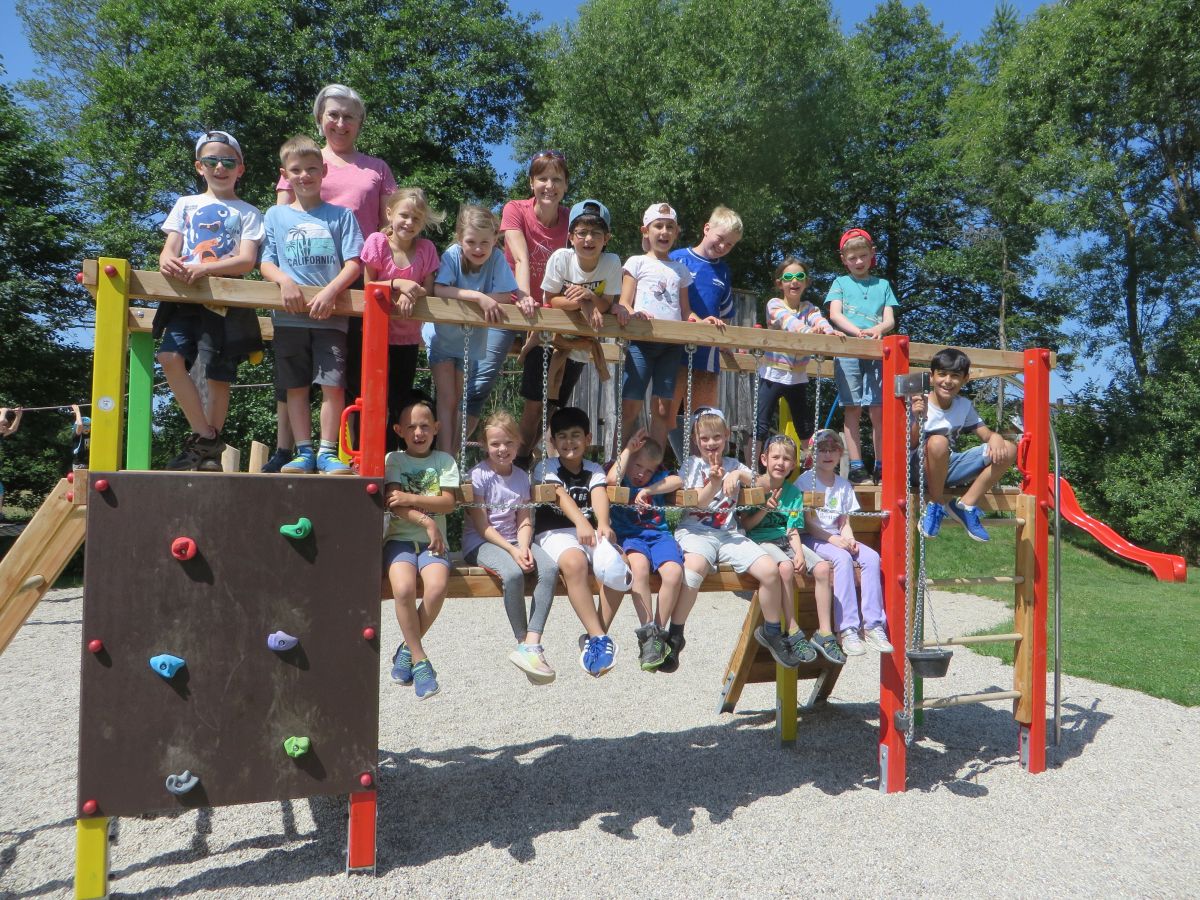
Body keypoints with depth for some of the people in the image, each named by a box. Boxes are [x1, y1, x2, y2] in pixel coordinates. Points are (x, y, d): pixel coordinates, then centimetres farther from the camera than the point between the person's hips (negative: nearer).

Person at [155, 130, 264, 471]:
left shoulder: (247, 213, 10)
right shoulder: (186, 204, 19)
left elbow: (246, 260, -4)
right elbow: (169, 249, 10)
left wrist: (205, 268, -20)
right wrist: (167, 262, -15)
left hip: (225, 300, -2)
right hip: (185, 298, 2)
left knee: (219, 375, -3)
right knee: (170, 357, -19)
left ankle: (210, 451, 11)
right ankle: (204, 436, -9)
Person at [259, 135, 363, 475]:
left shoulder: (340, 215, 9)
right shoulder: (276, 215, 14)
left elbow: (354, 263, 0)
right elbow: (266, 263, 10)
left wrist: (330, 292, -15)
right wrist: (285, 281, -12)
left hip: (331, 316, -2)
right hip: (289, 316, 2)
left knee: (333, 384, -8)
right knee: (296, 386, 3)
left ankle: (327, 452, 1)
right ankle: (304, 452, 9)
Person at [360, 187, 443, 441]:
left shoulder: (426, 248, -5)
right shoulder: (377, 242, -11)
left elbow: (428, 289, -5)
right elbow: (367, 286, -10)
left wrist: (411, 294, -26)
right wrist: (398, 283, -24)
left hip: (408, 336, 3)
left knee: (401, 397, 9)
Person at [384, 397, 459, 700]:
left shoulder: (444, 460, 12)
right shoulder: (393, 459, 9)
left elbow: (448, 502, -1)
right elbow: (392, 502, -4)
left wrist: (410, 499, -12)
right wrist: (426, 521, -13)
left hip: (433, 539, 1)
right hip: (400, 538, -1)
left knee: (437, 586, -29)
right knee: (403, 587, -30)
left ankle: (407, 649, -4)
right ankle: (419, 659, -12)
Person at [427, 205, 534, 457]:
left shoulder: (497, 258, -18)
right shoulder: (452, 255, -22)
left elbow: (505, 296, -21)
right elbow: (438, 289, -36)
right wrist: (478, 297, -43)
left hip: (470, 339, 3)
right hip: (442, 335, -2)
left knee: (459, 401, 12)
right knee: (446, 399, -8)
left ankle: (453, 457, 20)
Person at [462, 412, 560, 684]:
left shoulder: (521, 476, 9)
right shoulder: (479, 475, -6)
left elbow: (524, 521, 5)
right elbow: (482, 526, -10)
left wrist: (524, 547, -15)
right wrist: (512, 550, -19)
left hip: (514, 541, 5)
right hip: (480, 543, -5)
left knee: (549, 568, -24)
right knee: (513, 573, -35)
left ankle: (531, 644, -26)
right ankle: (523, 643, -17)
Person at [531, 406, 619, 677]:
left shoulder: (594, 470, 14)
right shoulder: (546, 467, 6)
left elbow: (599, 495, -9)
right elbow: (560, 494, -15)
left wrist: (603, 524, -32)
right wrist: (581, 521, -36)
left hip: (589, 530, 3)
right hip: (554, 532, -3)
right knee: (575, 561, -36)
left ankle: (595, 637, -17)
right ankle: (600, 638, -30)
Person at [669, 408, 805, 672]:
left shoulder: (733, 465, 16)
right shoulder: (691, 464, 7)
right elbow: (698, 503, -3)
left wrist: (739, 475, -13)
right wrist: (714, 482, -19)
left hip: (729, 533, 4)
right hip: (696, 531, -3)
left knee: (770, 569, -17)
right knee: (695, 566, -37)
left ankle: (771, 631, 7)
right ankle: (674, 635, -22)